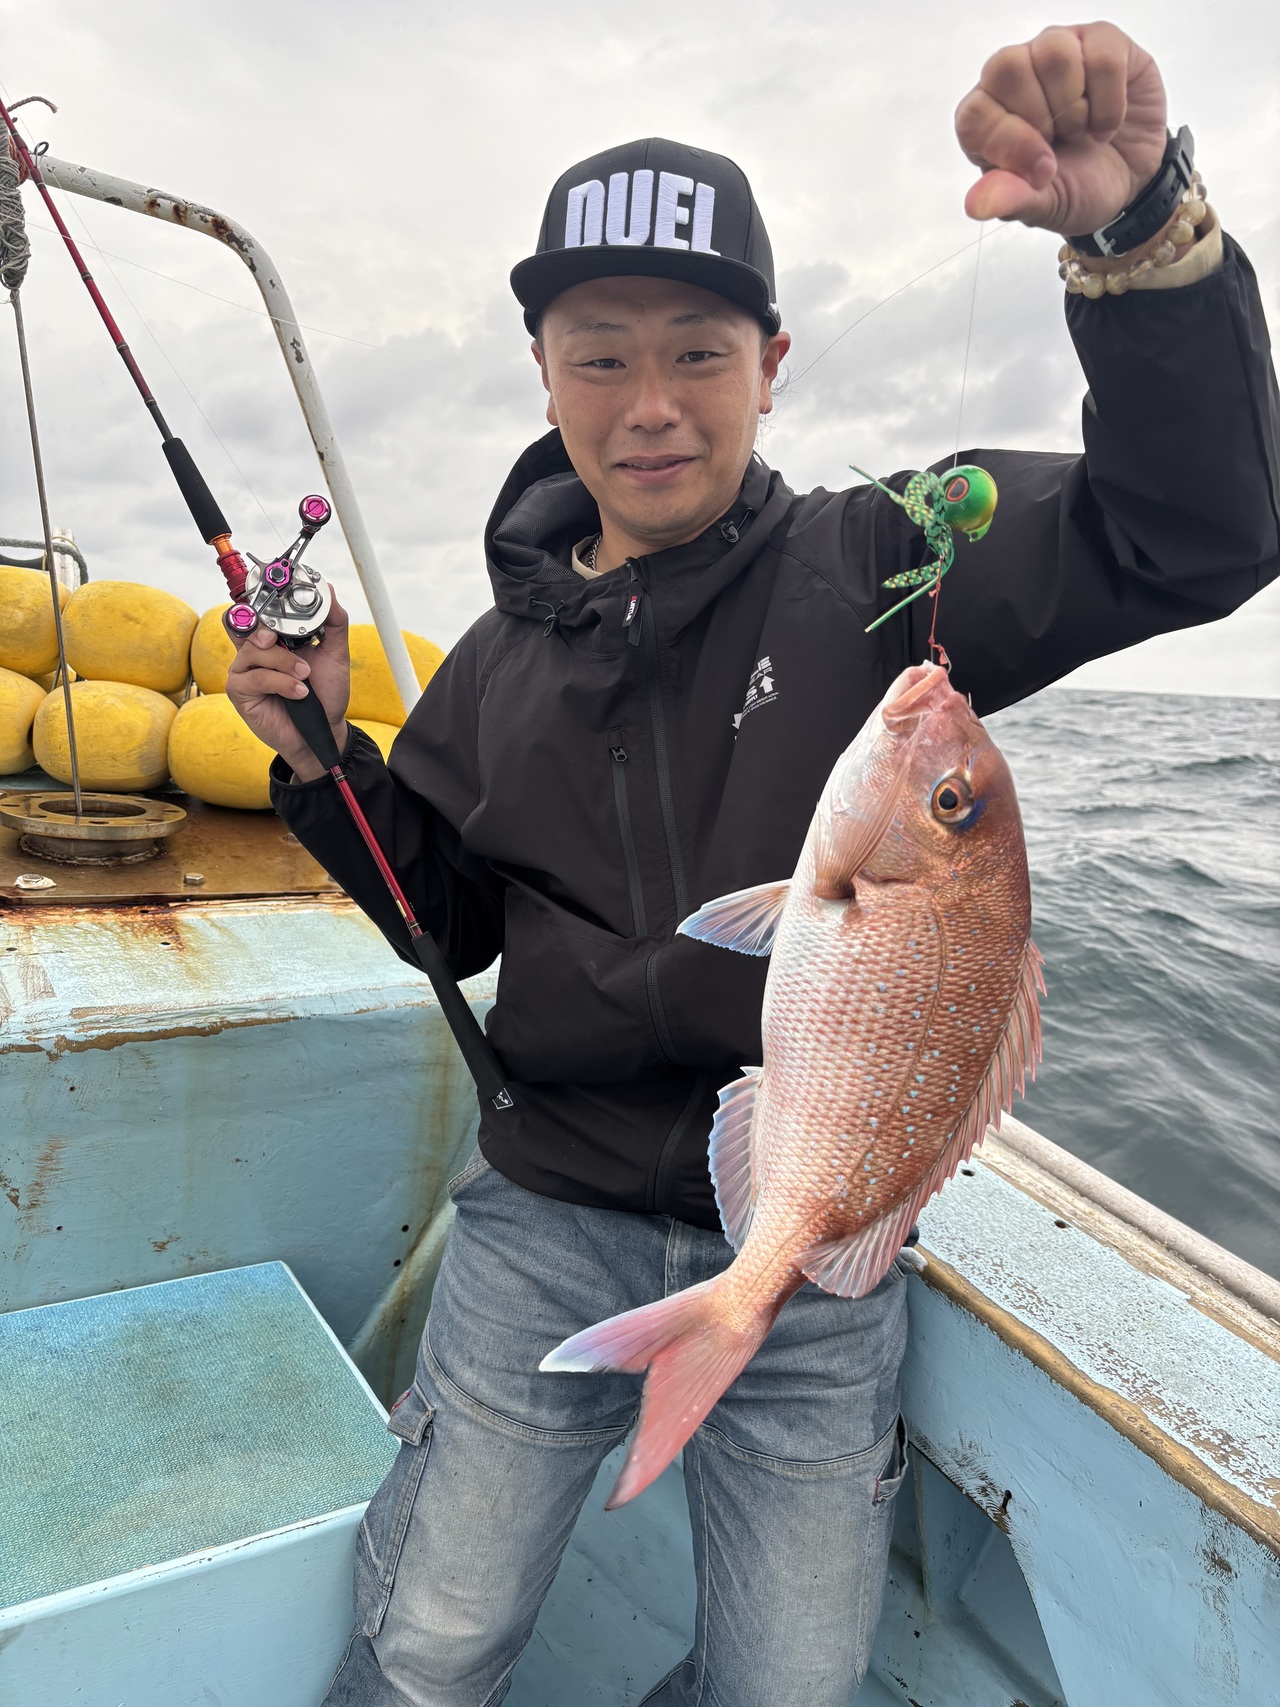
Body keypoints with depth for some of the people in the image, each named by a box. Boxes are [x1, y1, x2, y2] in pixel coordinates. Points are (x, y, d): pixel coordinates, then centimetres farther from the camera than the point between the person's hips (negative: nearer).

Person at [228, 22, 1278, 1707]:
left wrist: (1141, 227, -30)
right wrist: (326, 762, -4)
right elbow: (449, 918, 11)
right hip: (552, 1221, 2)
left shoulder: (871, 572, -7)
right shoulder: (506, 656, 3)